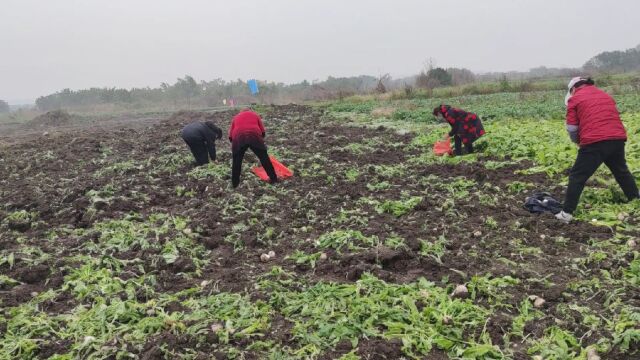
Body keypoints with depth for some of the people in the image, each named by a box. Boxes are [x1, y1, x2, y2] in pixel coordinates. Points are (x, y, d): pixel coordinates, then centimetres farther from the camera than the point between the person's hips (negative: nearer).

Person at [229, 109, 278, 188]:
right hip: (254, 136, -1)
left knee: (236, 161, 18)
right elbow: (263, 131, 19)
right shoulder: (255, 115, 30)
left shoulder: (236, 117, 32)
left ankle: (235, 183, 23)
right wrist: (261, 140, 33)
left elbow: (231, 135, 23)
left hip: (238, 137, 1)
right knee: (264, 158, 14)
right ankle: (274, 178, 19)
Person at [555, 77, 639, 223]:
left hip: (594, 143, -6)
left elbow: (571, 128, 4)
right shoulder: (606, 96, 26)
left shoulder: (575, 99, 8)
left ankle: (567, 213, -2)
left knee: (577, 177, 1)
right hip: (618, 139, 6)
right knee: (622, 172, 27)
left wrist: (578, 141, 23)